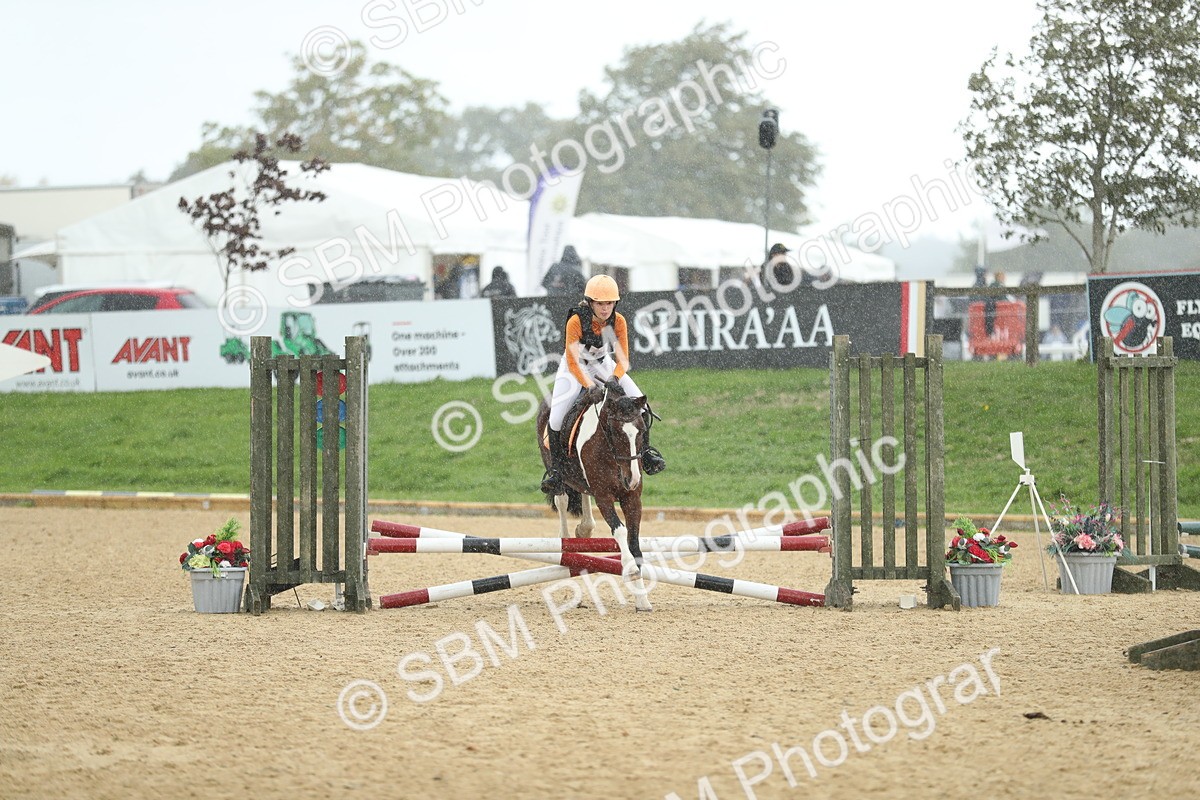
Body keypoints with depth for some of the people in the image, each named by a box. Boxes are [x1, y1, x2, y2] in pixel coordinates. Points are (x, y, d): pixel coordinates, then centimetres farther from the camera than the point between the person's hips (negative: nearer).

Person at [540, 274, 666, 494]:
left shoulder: (618, 321, -20)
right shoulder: (576, 322, -31)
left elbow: (623, 359, -17)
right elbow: (572, 362, -30)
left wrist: (614, 378, -38)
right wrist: (589, 386, -43)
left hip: (604, 366, 3)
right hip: (575, 367, -3)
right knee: (556, 419, -18)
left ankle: (645, 451, 12)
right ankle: (557, 467, 3)